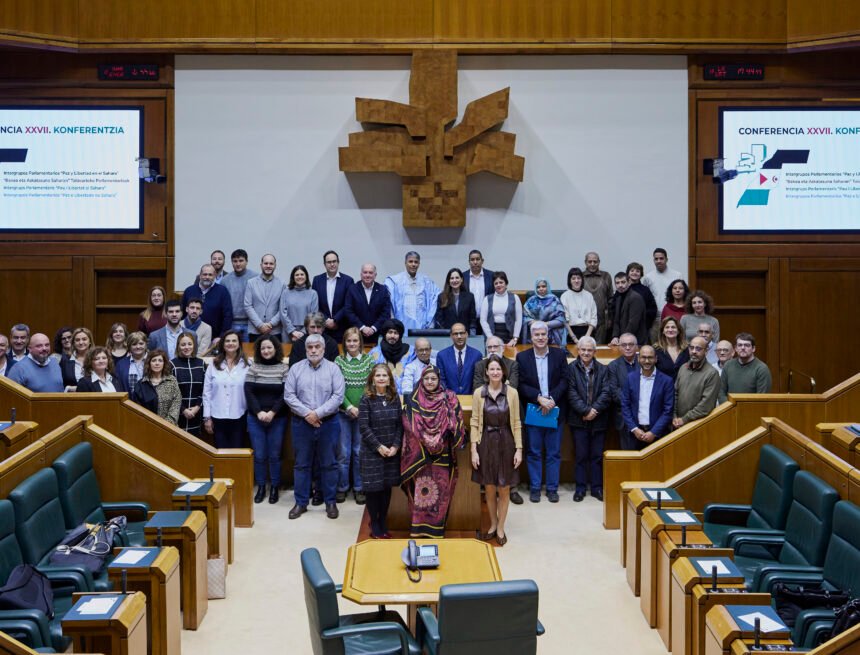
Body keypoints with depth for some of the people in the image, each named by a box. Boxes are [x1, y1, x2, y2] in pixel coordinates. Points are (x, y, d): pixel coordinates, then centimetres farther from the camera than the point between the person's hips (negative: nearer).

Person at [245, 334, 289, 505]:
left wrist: (272, 412, -16)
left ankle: (274, 488, 15)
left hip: (278, 419, -1)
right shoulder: (253, 367, 3)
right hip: (255, 418, 1)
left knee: (274, 455, 4)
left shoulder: (284, 368, -1)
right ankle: (260, 487, 17)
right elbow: (248, 392, -2)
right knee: (259, 455, 4)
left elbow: (285, 394, -6)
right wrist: (259, 412, -13)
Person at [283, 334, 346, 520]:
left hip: (328, 423, -1)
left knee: (329, 464, 6)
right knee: (301, 464, 8)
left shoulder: (333, 369, -1)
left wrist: (318, 413, -14)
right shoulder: (296, 369, 3)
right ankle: (301, 502, 17)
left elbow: (338, 396, -8)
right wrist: (306, 413, -13)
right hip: (302, 423, 1)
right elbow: (289, 395, -2)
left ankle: (330, 502, 17)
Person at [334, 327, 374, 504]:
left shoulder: (368, 360, 3)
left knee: (359, 452, 6)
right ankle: (342, 488, 16)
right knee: (343, 453, 4)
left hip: (363, 413, 1)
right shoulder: (339, 360, 1)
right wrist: (349, 407, -13)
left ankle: (359, 488, 17)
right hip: (343, 413, 0)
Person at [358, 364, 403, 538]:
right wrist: (379, 447, -14)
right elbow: (363, 427, -10)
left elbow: (400, 424, 4)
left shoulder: (395, 398, 5)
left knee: (387, 487, 9)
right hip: (372, 452, -3)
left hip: (392, 452, 3)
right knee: (373, 488, 2)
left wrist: (396, 446, -8)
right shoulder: (366, 399, -6)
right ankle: (374, 525, 16)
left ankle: (383, 522, 22)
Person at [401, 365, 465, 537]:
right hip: (419, 455, 0)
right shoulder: (412, 400, 2)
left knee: (440, 490, 3)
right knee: (421, 490, 1)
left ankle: (437, 528, 14)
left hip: (442, 454, 0)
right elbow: (408, 427, 0)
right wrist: (425, 441, -9)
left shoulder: (449, 398, 3)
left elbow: (457, 424, 1)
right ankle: (419, 528, 11)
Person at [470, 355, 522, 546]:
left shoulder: (512, 393, -4)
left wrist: (519, 449, -4)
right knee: (489, 488, 11)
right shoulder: (479, 393, -3)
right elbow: (474, 423, 0)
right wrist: (474, 450, -5)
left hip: (506, 443, 0)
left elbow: (516, 423, 0)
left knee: (504, 489, 7)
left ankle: (500, 528, 23)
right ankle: (493, 524, 30)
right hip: (486, 443, 0)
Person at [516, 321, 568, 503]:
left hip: (554, 410, 1)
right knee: (533, 452, 5)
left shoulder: (560, 355, 3)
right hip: (532, 411, 0)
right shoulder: (522, 357, 2)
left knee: (554, 452, 6)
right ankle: (534, 488, 14)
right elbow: (521, 385, -4)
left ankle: (552, 488, 15)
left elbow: (564, 381, -1)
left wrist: (551, 399, -14)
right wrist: (540, 398, -15)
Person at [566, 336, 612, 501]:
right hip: (578, 419, -2)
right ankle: (580, 488, 13)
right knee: (581, 455, 4)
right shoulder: (571, 368, -1)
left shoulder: (603, 370, 5)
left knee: (597, 455, 8)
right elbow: (572, 393, -8)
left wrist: (594, 410, -15)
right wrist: (585, 411, -15)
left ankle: (597, 487, 18)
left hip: (598, 419, 2)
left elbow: (606, 393, -3)